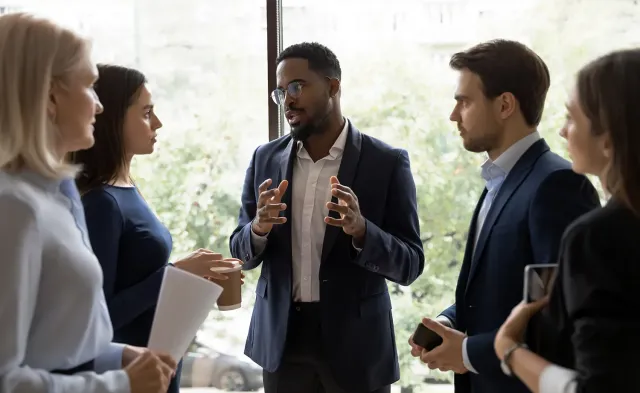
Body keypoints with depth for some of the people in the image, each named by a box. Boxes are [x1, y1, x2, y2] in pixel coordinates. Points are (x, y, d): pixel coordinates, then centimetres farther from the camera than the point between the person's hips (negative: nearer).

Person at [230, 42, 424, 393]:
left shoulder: (387, 162, -6)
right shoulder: (266, 159, 4)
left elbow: (410, 264, -7)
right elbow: (242, 252, 7)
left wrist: (360, 230, -25)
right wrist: (259, 228, -14)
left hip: (355, 342, -3)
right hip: (282, 339, 3)